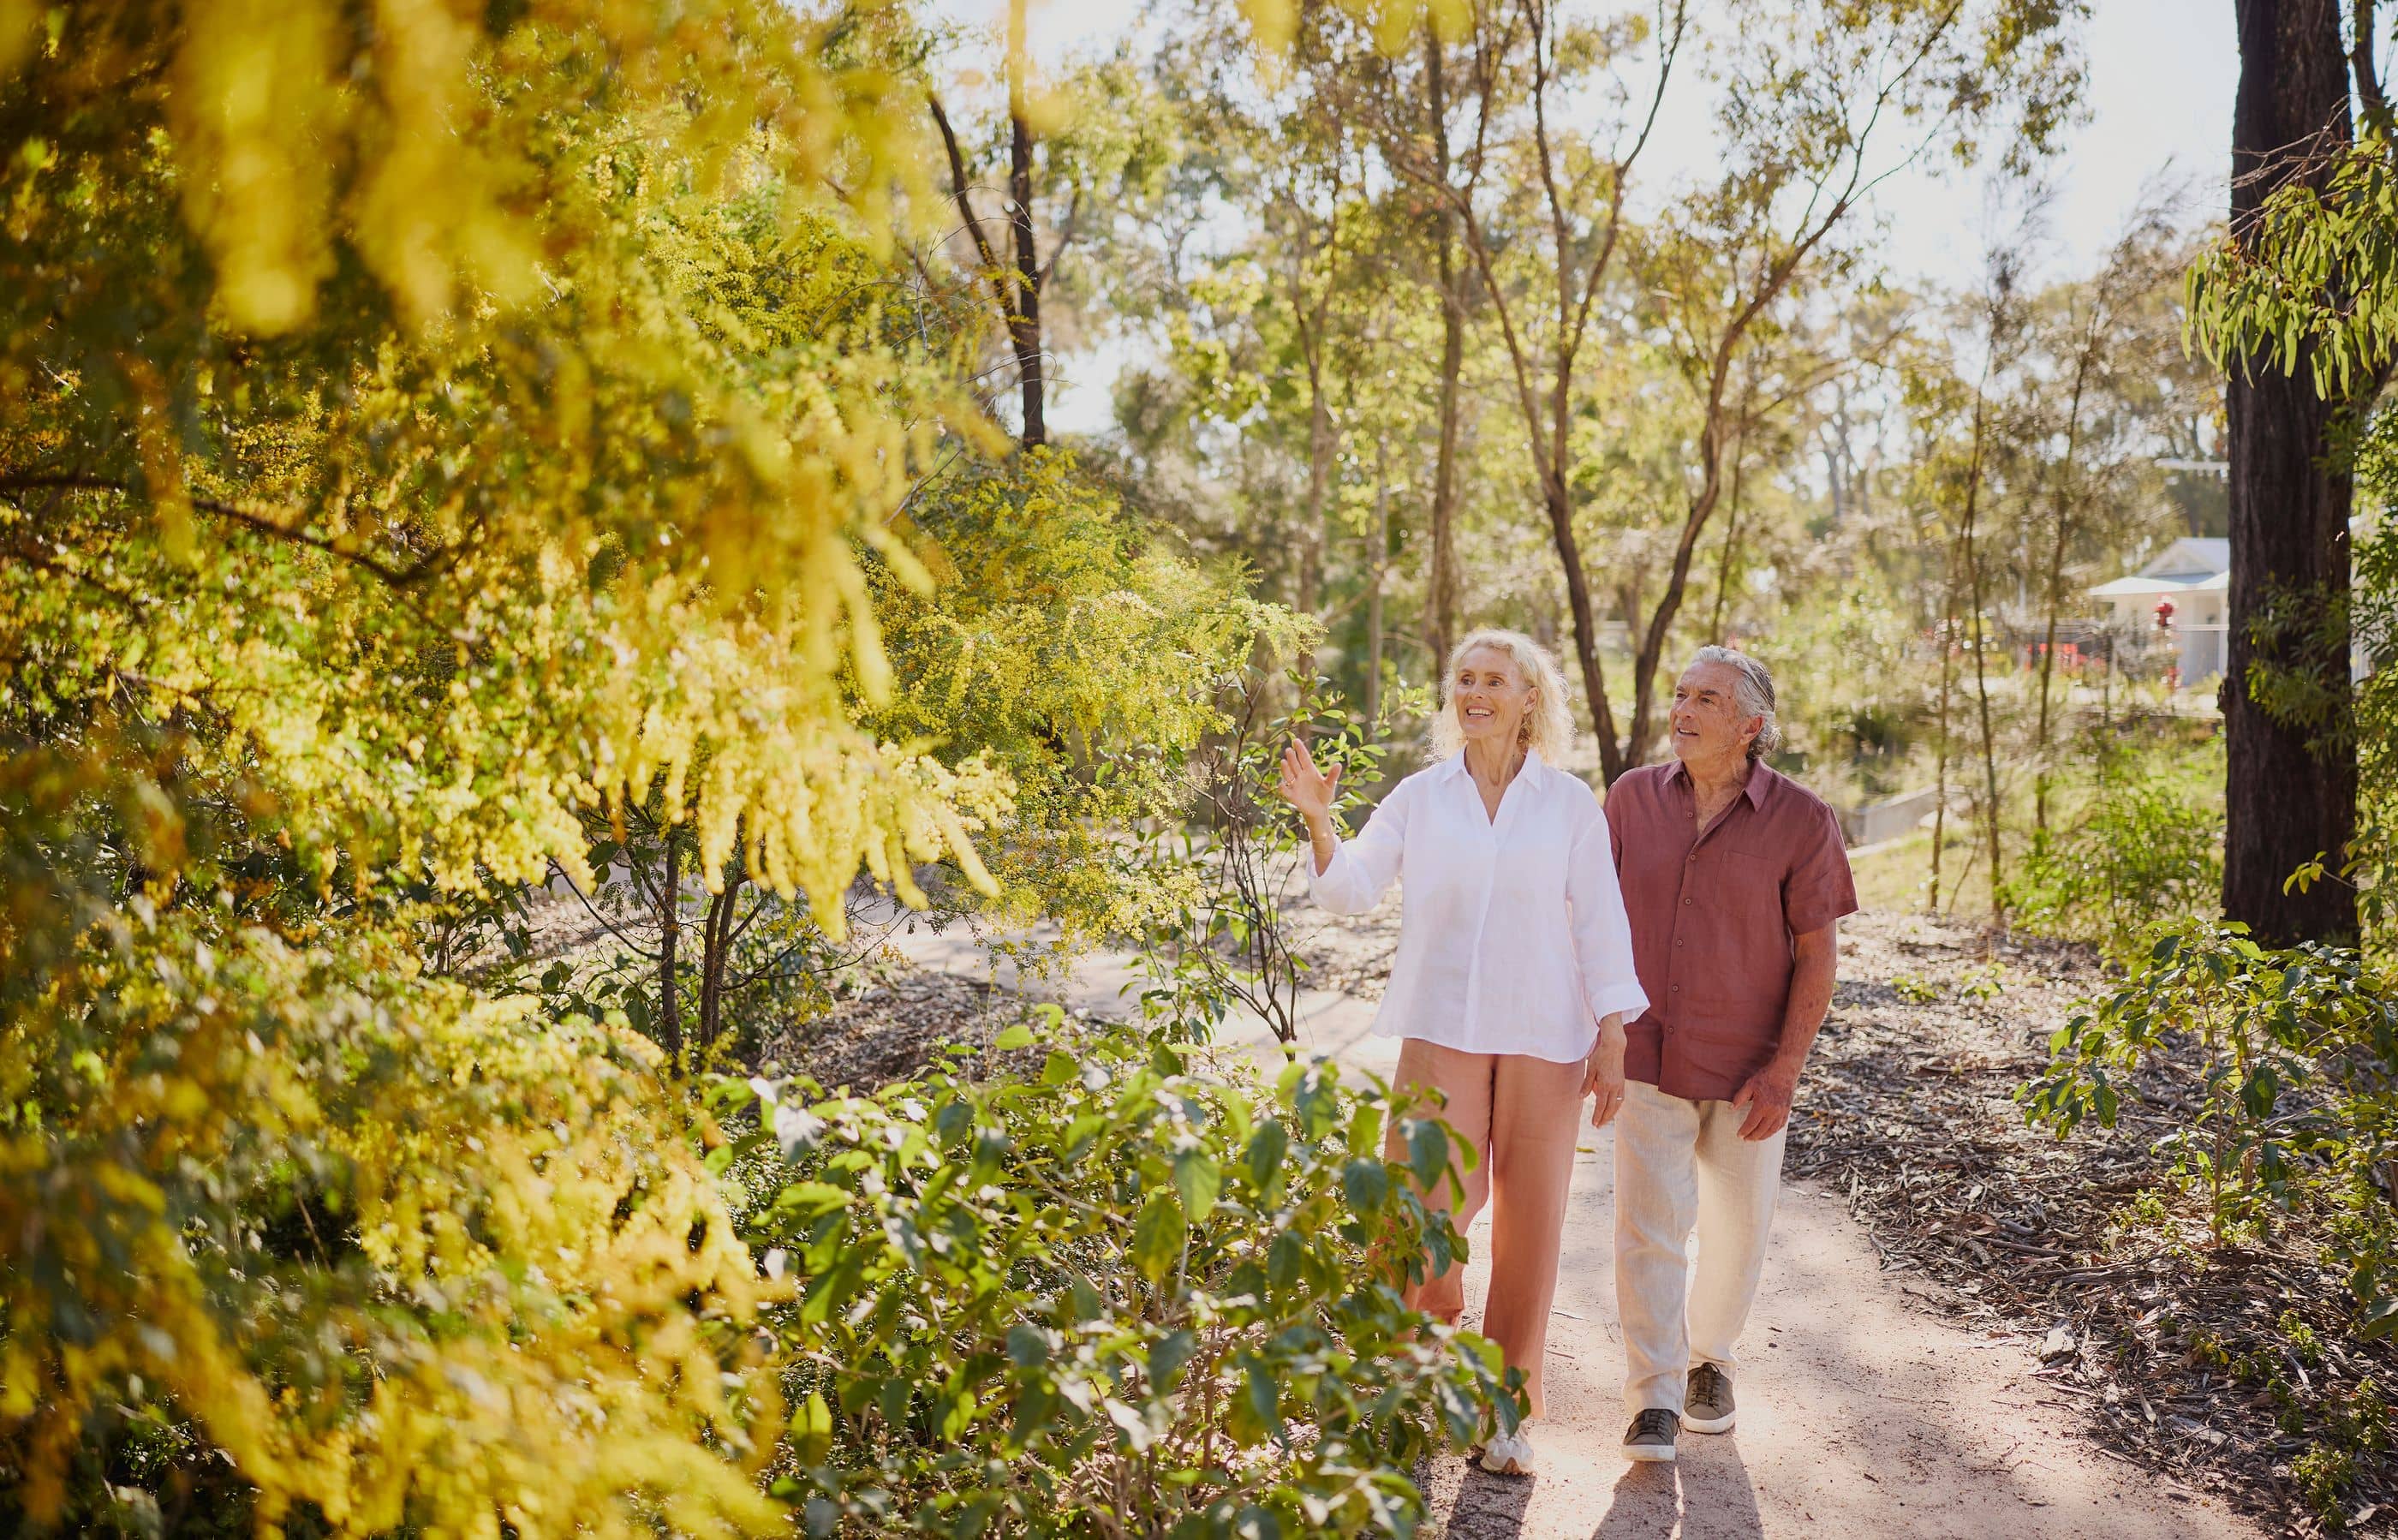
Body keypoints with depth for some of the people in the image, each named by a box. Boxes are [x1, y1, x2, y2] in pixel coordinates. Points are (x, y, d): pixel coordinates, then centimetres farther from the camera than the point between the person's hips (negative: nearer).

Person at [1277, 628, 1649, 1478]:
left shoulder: (1571, 805, 2)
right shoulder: (1420, 796, 4)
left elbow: (1601, 924, 2)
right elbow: (1350, 890, 0)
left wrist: (1612, 1039, -2)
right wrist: (1319, 822, -17)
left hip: (1542, 1038, 0)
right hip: (1442, 1030, 0)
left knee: (1529, 1221, 5)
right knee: (1432, 1202, -7)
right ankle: (1430, 1307, 29)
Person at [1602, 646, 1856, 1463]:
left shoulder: (1800, 820, -8)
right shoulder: (1633, 798, 0)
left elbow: (1818, 950, -6)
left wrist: (1786, 1069, -11)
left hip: (1746, 1066, 0)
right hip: (1648, 1057, 1)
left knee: (1737, 1226, 13)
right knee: (1647, 1224, -5)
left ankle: (1710, 1360, 37)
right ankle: (1655, 1397, 6)